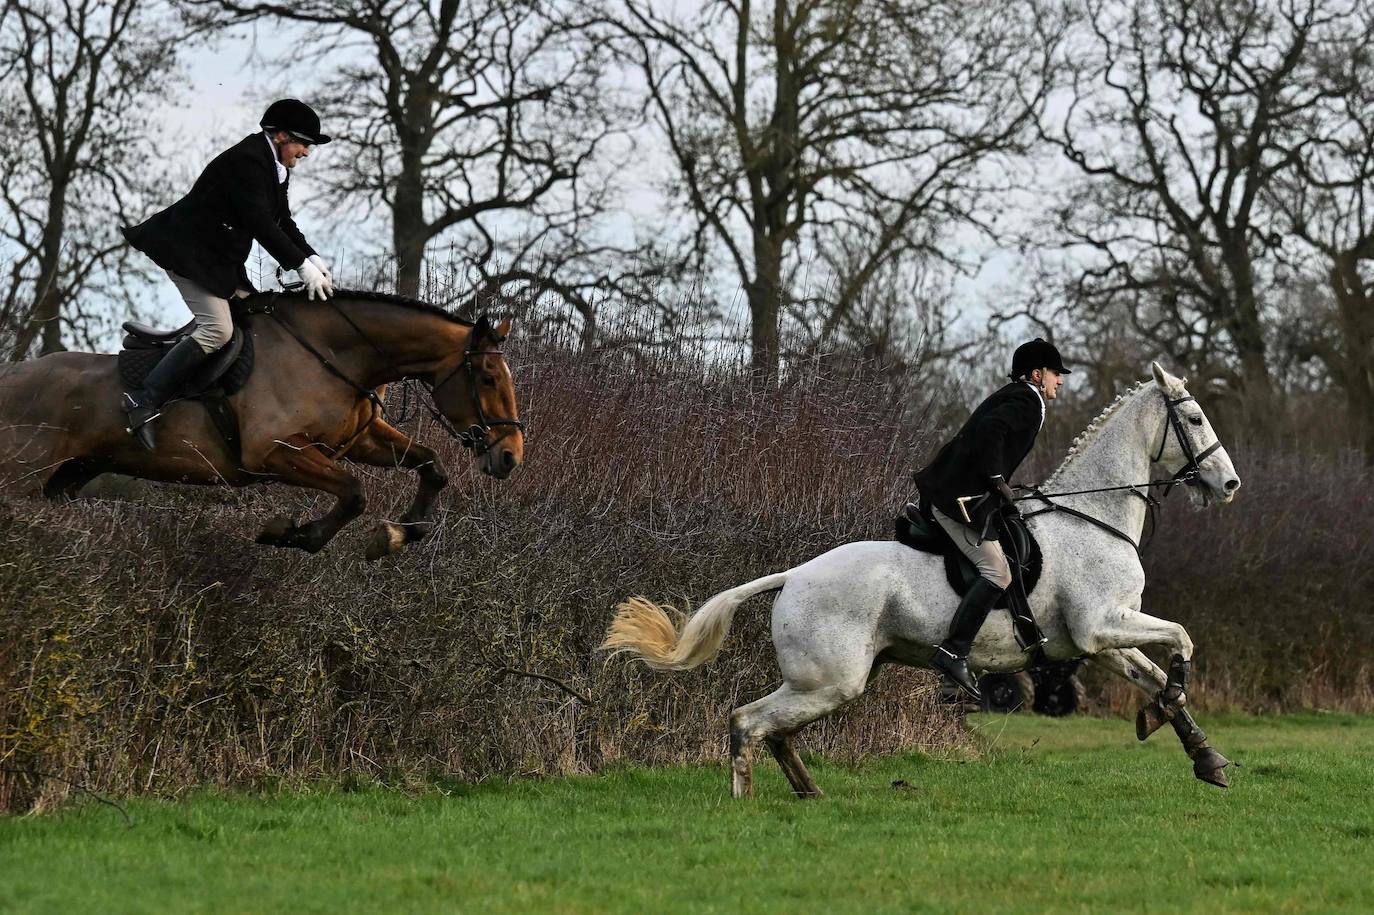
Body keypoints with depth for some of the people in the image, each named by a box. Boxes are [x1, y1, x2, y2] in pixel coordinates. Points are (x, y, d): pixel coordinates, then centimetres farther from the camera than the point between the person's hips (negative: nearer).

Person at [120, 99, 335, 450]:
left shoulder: (277, 168, 12)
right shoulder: (245, 160, -20)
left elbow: (282, 222, 16)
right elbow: (259, 222, -27)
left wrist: (311, 257, -1)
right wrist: (301, 266, -27)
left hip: (220, 259, 11)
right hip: (188, 251, -11)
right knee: (217, 329, -20)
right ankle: (144, 401, -22)